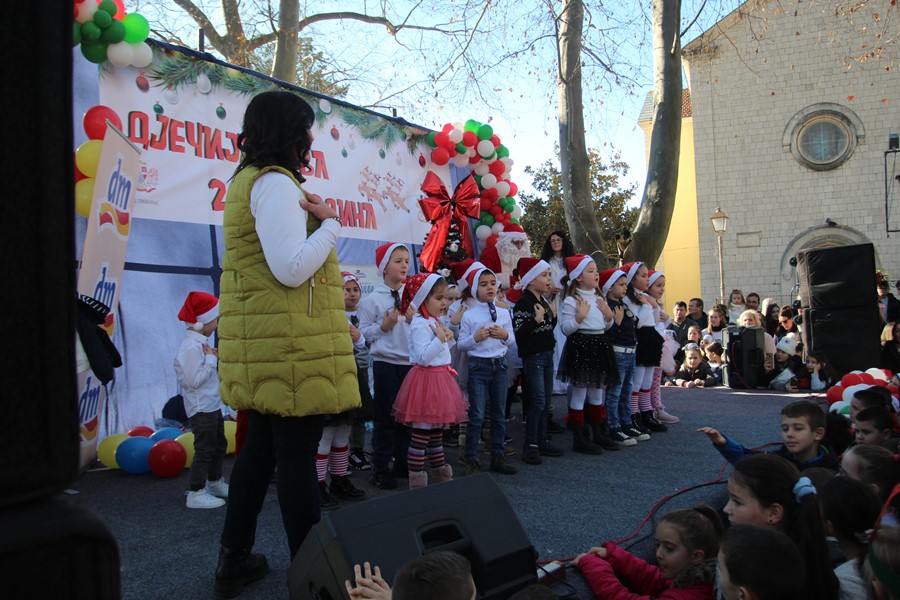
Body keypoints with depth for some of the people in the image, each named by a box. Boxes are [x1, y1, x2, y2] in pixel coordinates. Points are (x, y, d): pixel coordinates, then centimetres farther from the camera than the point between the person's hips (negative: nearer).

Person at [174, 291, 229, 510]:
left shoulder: (200, 343, 11)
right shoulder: (192, 347, -21)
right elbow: (195, 380, -25)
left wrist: (216, 359, 3)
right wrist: (211, 359, -19)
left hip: (211, 405, 10)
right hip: (201, 408, -10)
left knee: (219, 444, 20)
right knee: (204, 449, -4)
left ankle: (214, 482, 34)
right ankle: (196, 493, 5)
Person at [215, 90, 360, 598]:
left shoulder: (249, 179, 20)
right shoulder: (275, 183, -13)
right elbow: (291, 269, -22)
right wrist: (332, 223, -9)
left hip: (265, 346, 10)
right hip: (290, 344, -10)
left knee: (262, 447, 16)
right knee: (298, 454, -4)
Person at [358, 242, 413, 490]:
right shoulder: (373, 299, -5)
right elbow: (363, 332, -5)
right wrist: (383, 326, -18)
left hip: (410, 362, 5)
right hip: (386, 363, -5)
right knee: (386, 417, 0)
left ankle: (402, 462, 26)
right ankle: (380, 468, 12)